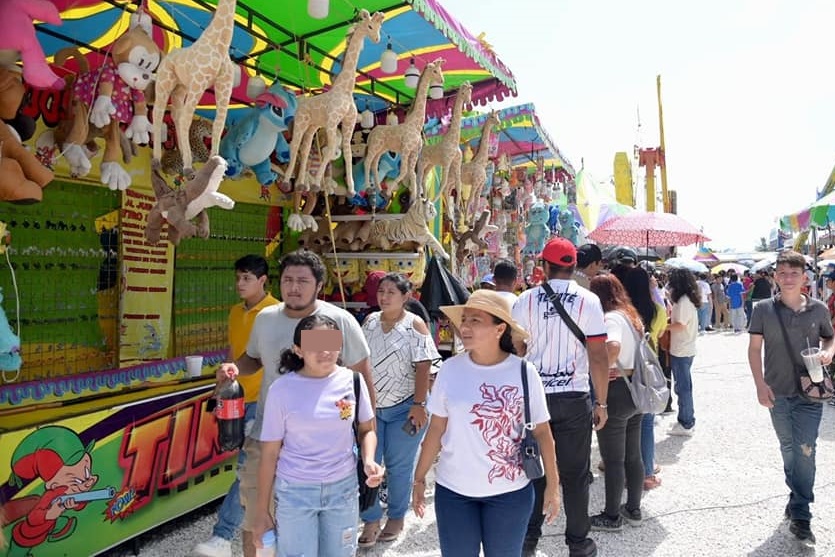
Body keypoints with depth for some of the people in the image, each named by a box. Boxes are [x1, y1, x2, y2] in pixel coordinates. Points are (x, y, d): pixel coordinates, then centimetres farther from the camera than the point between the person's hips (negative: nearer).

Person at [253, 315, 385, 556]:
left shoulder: (352, 380, -8)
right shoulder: (282, 389, -12)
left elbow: (366, 429, 6)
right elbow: (269, 454, -5)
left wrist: (369, 460, -14)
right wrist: (262, 512, 0)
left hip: (343, 487, 2)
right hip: (295, 491, -2)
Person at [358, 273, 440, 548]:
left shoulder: (415, 325, -9)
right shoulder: (370, 321, 5)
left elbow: (423, 367, -13)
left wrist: (418, 404, -18)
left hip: (403, 408, -4)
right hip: (371, 406, 4)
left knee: (398, 466, 8)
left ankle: (396, 518, 28)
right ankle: (371, 520, 20)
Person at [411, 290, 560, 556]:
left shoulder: (524, 372, -11)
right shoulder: (450, 369, -7)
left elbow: (542, 432, -2)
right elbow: (436, 428, 1)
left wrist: (552, 484, -1)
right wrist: (419, 478, 4)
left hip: (510, 491, -1)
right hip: (453, 489, 1)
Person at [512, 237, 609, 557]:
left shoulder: (525, 300, -3)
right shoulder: (588, 301, -6)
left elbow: (515, 351, -1)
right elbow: (598, 357, -8)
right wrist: (601, 402, 1)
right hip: (574, 398, -1)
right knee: (575, 473, 11)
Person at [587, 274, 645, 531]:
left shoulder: (611, 318, -18)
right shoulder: (631, 315, 10)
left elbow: (613, 346, -37)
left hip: (616, 391, -9)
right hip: (636, 389, 9)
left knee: (613, 460, 4)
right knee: (633, 455, 18)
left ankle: (612, 517, 16)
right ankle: (633, 510, 31)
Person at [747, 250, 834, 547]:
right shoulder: (764, 309, -5)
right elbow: (754, 348, -1)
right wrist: (760, 384, -8)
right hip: (777, 393, 1)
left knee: (804, 450, -4)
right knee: (788, 448, 15)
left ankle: (800, 516, 5)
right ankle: (797, 495, 36)